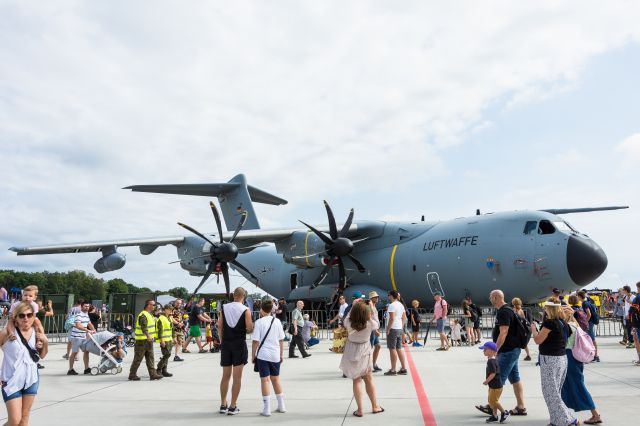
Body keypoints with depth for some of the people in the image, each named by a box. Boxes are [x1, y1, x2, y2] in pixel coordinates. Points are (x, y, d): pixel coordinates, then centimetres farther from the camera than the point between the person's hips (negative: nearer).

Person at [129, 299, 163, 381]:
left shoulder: (150, 315, 15)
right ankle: (132, 375, 10)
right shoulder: (143, 315, -17)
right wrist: (148, 336, -45)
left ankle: (153, 374, 9)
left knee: (150, 358, 8)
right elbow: (143, 327, -32)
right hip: (142, 341, -9)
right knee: (138, 358, 0)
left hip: (149, 340, 9)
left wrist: (153, 336, 29)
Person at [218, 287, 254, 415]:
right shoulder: (245, 310, -7)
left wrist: (222, 341, 12)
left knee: (225, 376, 13)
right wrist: (252, 325, 11)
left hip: (226, 344, 4)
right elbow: (249, 329, -11)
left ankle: (223, 405, 18)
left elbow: (219, 326, 3)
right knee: (237, 377, 2)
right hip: (239, 344, -4)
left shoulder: (224, 308, 4)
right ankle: (233, 407, 3)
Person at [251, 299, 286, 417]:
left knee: (265, 380, 1)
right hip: (275, 355, 4)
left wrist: (253, 355, 1)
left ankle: (267, 409, 1)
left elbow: (255, 341, -10)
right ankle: (281, 406, 22)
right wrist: (281, 354, 17)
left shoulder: (259, 322, -8)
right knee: (276, 379, 16)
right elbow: (281, 340, 8)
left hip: (263, 355, -4)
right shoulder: (277, 321, 5)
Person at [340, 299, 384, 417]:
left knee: (356, 380, 8)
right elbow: (377, 324, 4)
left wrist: (353, 306, 7)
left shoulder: (349, 322, -17)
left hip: (351, 353, 0)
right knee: (369, 379, 17)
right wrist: (373, 308, 5)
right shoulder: (370, 324, -19)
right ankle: (375, 407, 27)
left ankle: (360, 410, 7)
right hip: (364, 353, 0)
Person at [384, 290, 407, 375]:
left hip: (393, 329, -9)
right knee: (399, 349, 13)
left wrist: (388, 329, -16)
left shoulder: (392, 305, -14)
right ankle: (403, 369, 15)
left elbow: (392, 318, -20)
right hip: (400, 329, 9)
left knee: (392, 349, -3)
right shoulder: (401, 305, 13)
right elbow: (404, 318, 17)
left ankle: (393, 370, 1)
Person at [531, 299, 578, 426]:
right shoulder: (563, 323, 8)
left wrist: (533, 328, 3)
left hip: (550, 360, -9)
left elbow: (538, 340, -13)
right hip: (562, 358, 9)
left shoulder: (550, 322, -17)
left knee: (550, 393, -1)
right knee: (555, 392, 16)